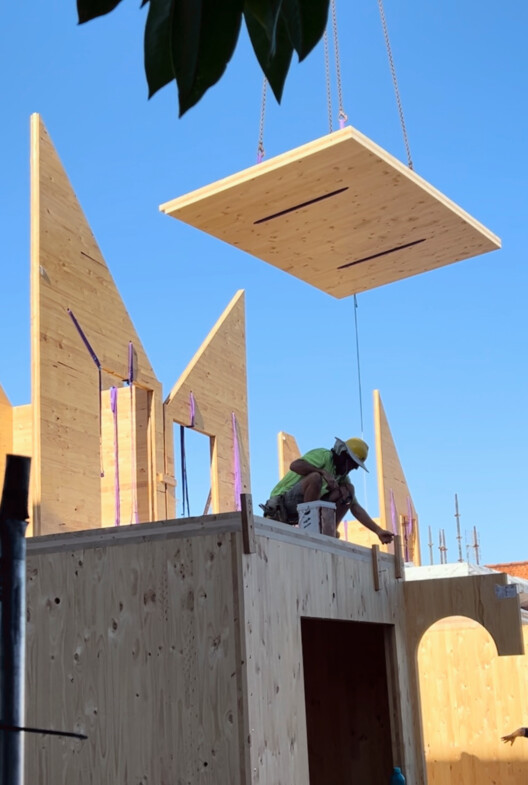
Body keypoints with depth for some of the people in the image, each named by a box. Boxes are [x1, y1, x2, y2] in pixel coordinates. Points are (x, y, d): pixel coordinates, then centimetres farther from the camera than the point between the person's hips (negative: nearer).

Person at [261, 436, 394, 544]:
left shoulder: (343, 477, 12)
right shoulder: (324, 455, -10)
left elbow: (356, 508, 7)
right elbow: (295, 465, -27)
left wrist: (378, 531, 0)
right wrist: (323, 472, -30)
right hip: (283, 502, -7)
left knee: (347, 489, -2)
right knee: (315, 477, -34)